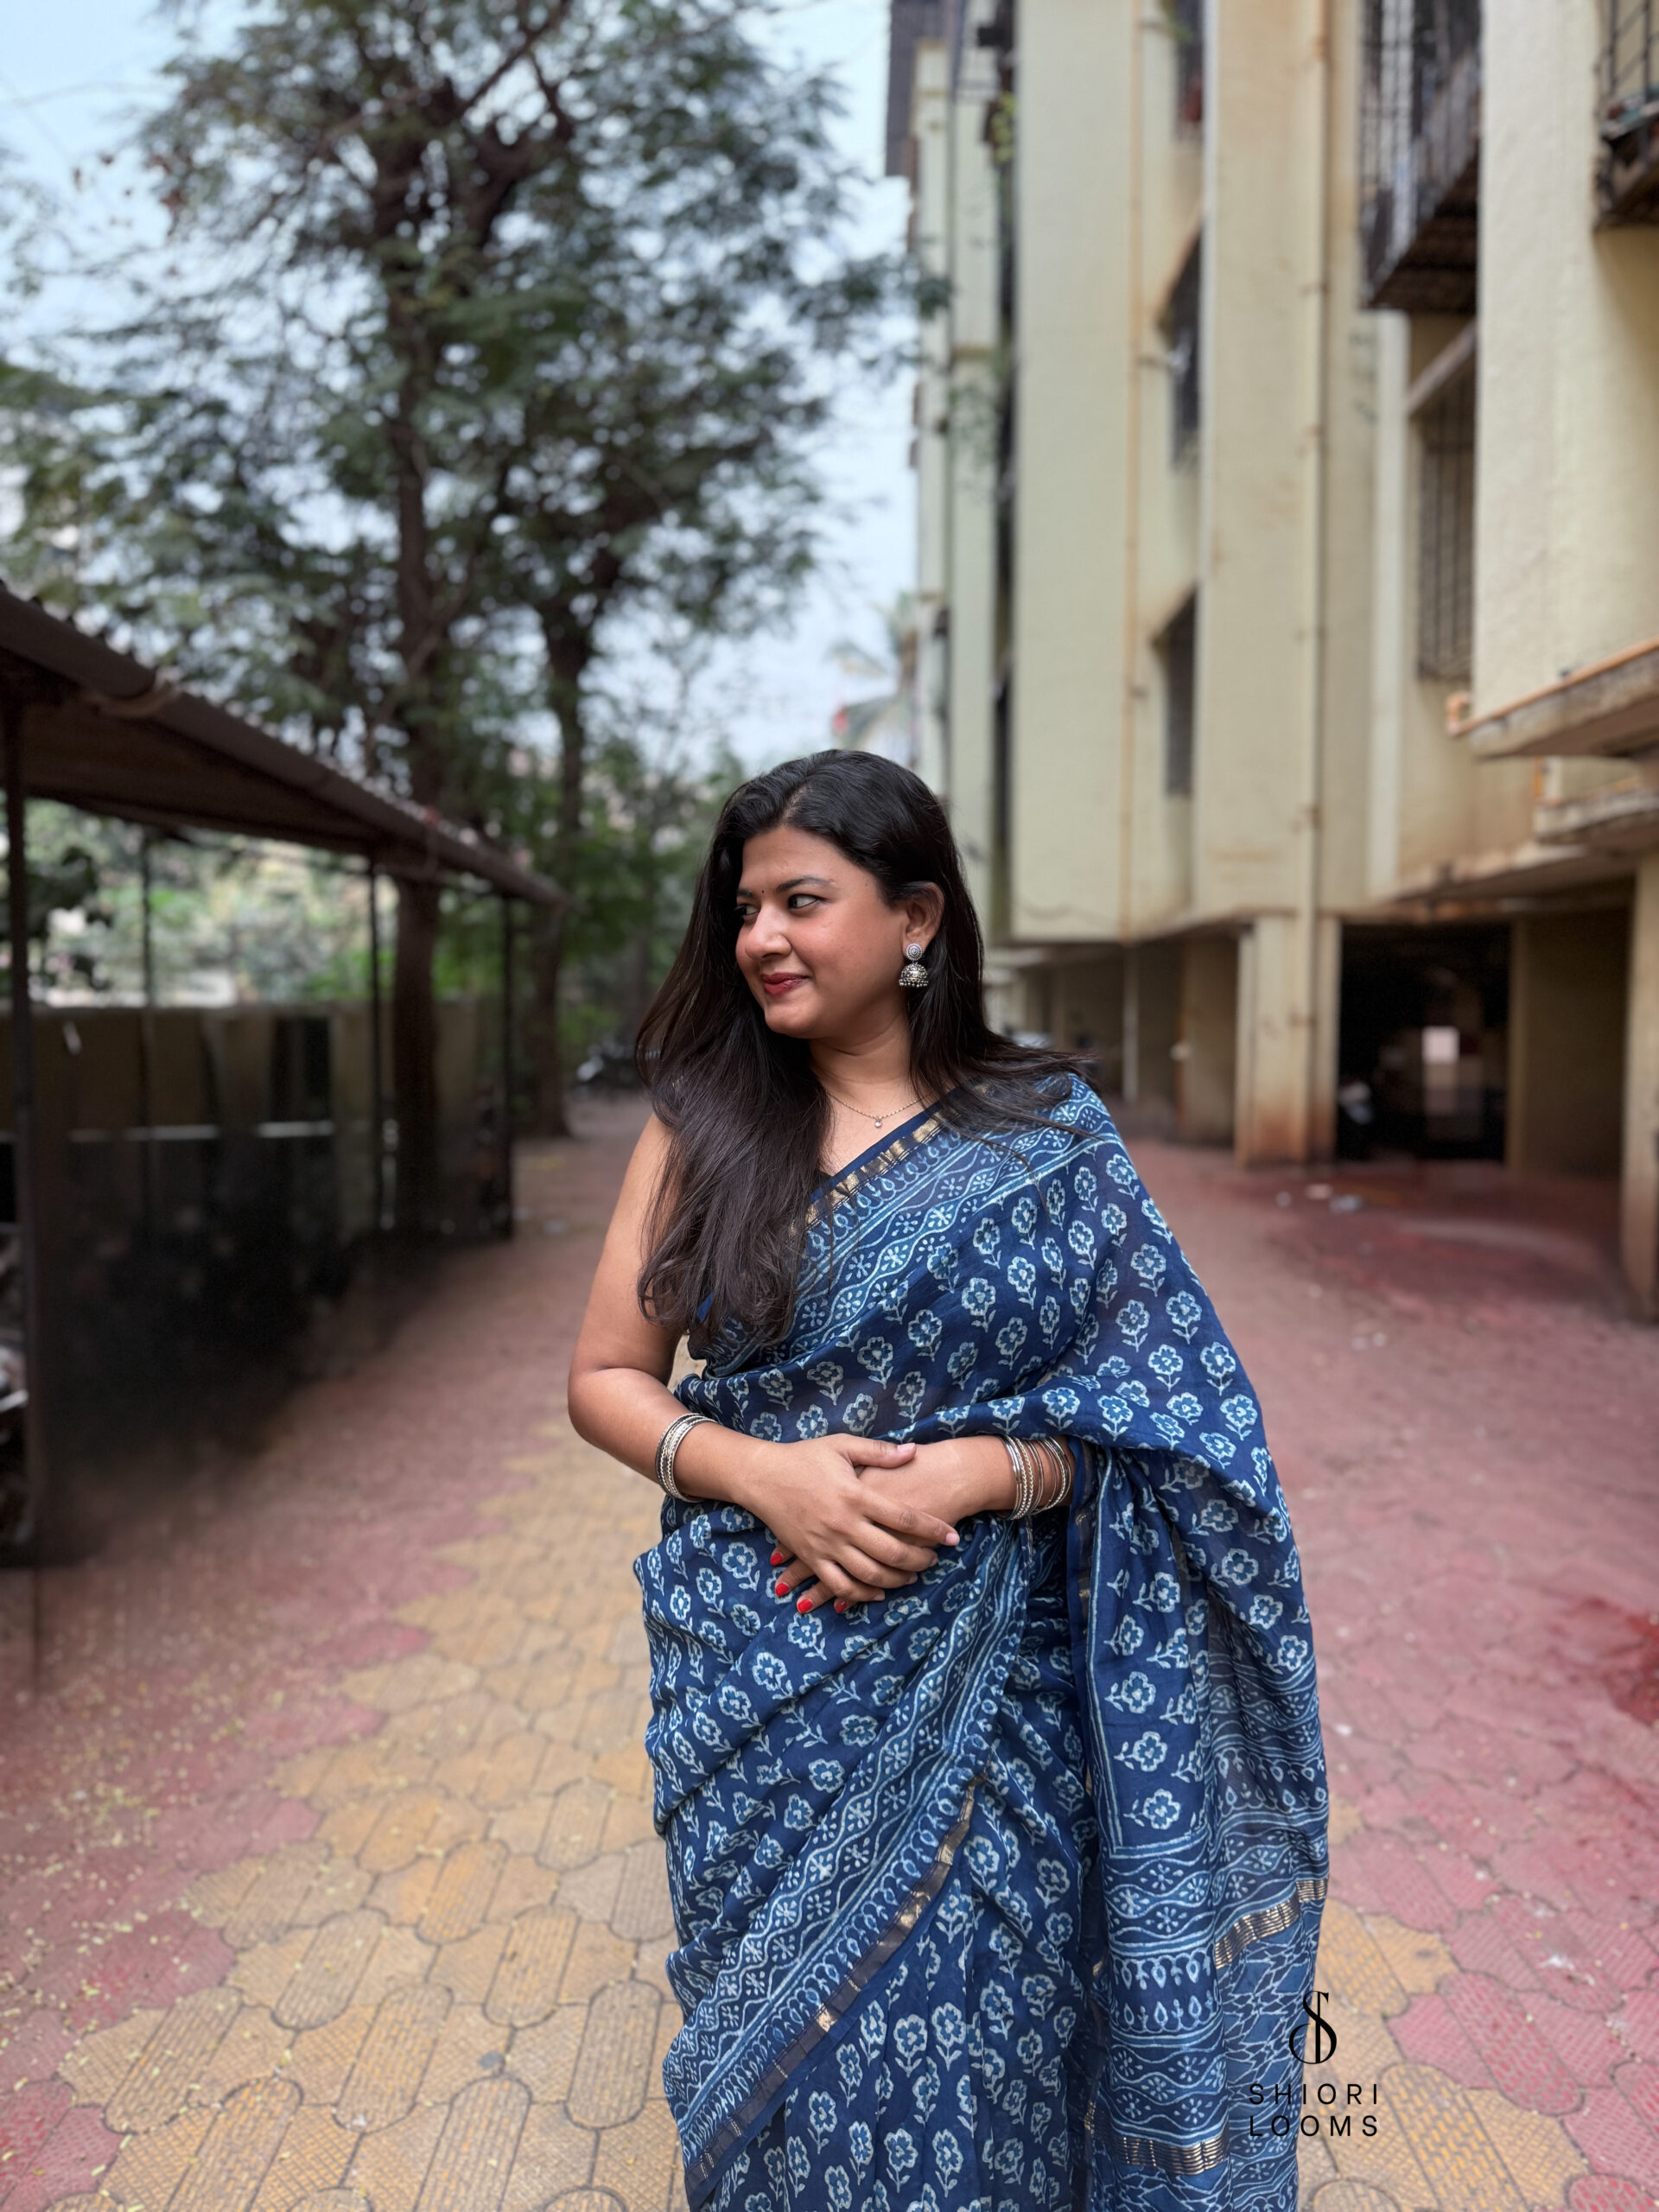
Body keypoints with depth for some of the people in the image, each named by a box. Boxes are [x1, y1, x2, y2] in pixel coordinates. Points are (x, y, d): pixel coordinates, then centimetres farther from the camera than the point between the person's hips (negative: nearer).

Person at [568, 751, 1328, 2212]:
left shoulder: (1047, 1141, -4)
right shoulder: (704, 1126, 0)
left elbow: (1154, 1402, -3)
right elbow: (606, 1377, 2)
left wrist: (975, 1473, -19)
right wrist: (764, 1474, -15)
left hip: (978, 1685, -1)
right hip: (755, 1685, 2)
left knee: (967, 2049, 11)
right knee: (778, 2051, 16)